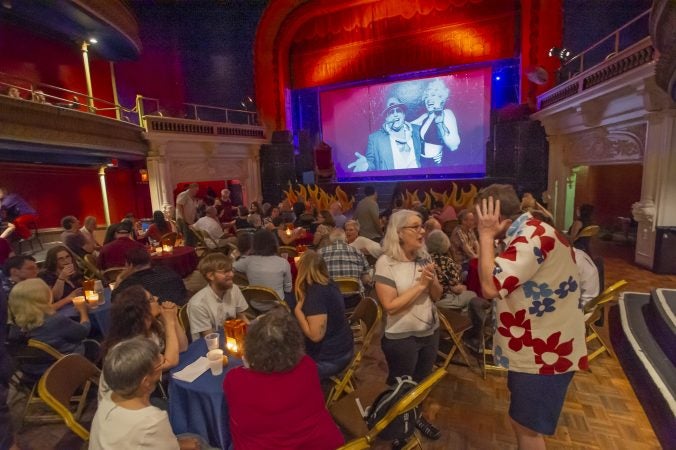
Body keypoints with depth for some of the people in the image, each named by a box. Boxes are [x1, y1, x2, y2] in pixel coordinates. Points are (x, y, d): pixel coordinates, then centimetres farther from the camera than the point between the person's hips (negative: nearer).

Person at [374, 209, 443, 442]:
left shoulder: (424, 257, -2)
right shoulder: (386, 263, -20)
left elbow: (437, 295, 4)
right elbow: (390, 306, -25)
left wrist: (432, 281, -17)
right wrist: (420, 284, -23)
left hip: (430, 332, 6)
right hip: (401, 338, -5)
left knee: (422, 381, 24)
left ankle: (416, 416, 50)